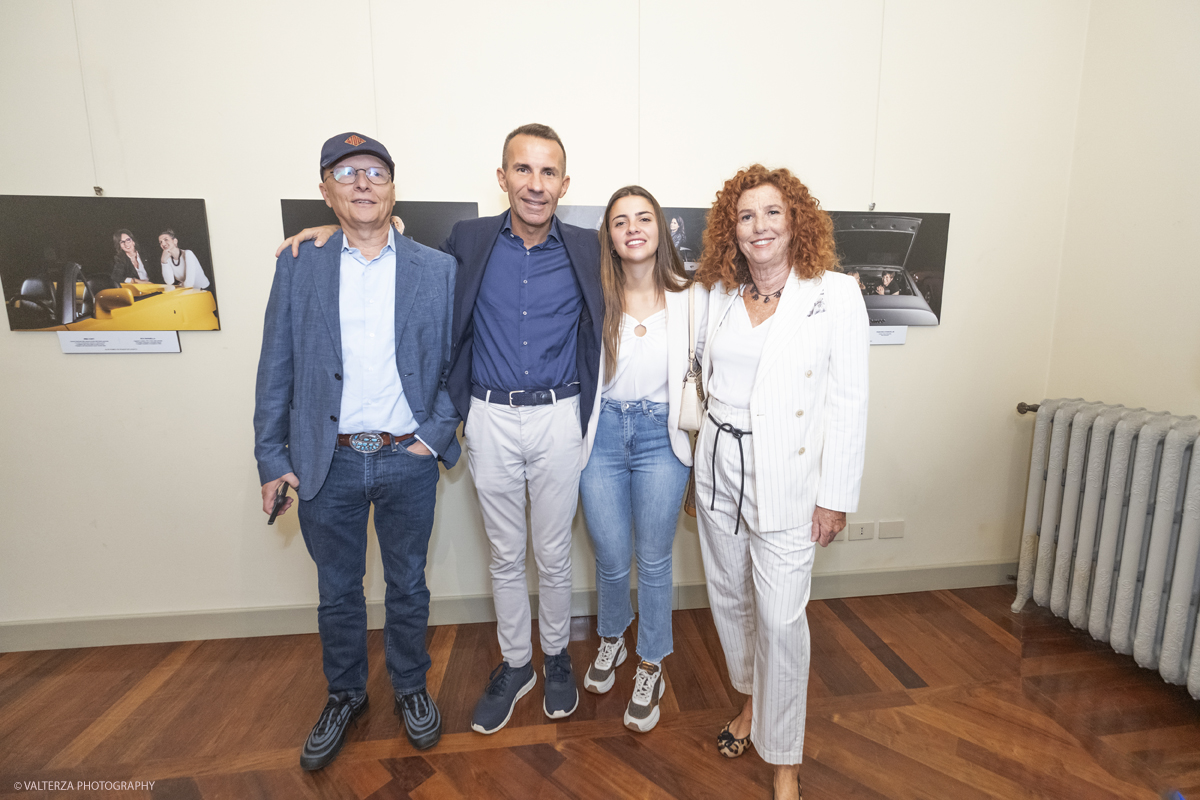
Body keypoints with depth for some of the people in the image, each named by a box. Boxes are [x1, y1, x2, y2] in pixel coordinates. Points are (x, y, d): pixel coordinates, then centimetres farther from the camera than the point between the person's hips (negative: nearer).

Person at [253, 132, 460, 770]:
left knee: (407, 586, 15)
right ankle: (345, 694, 42)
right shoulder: (297, 268, 3)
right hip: (328, 462, 1)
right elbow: (276, 369, 3)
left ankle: (410, 688, 39)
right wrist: (272, 459, 2)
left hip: (408, 460, -1)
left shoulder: (438, 270, 0)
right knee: (337, 591, 18)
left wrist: (437, 433, -7)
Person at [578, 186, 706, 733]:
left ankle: (651, 667, 33)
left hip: (662, 437, 0)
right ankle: (611, 639, 43)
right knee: (611, 558, 11)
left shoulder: (690, 299, -2)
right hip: (603, 432, 0)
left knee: (653, 559, 10)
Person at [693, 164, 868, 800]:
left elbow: (848, 401, -8)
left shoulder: (835, 294, -7)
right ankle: (752, 698, 45)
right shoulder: (720, 294, 6)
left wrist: (836, 495, -9)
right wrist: (704, 454, 12)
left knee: (780, 617, 1)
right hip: (719, 464, 5)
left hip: (785, 476, -4)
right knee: (728, 597, 17)